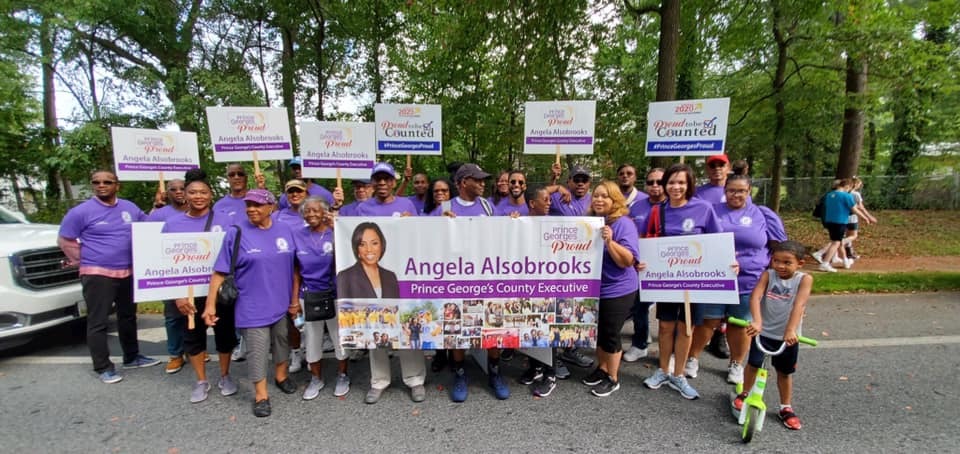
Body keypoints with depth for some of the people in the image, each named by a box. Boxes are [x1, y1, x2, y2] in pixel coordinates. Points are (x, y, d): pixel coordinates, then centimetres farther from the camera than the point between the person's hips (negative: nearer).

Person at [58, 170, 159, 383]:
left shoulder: (130, 208, 6)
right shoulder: (81, 211, -7)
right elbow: (64, 240, -1)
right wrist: (83, 261, -2)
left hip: (128, 272, 6)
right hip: (97, 275, -5)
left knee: (128, 316, 17)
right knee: (97, 322, -1)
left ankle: (132, 357, 31)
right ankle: (103, 367, 9)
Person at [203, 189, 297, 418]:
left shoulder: (285, 230, -1)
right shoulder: (236, 233, -10)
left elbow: (294, 268, 4)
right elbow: (219, 272, -9)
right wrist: (210, 304, -12)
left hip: (281, 302, 4)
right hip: (252, 306, -3)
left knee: (281, 341, 20)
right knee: (257, 350, 3)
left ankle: (281, 376, 43)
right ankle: (261, 395, 20)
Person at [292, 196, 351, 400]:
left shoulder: (335, 232, -10)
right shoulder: (298, 235, 0)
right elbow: (297, 271, 5)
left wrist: (335, 230, -36)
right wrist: (294, 298, 3)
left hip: (335, 295, -3)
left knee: (340, 337, 11)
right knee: (312, 339, 15)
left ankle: (342, 376, 32)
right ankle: (316, 378, 35)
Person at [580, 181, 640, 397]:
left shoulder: (624, 223, -15)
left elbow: (628, 261, -23)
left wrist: (610, 241, -34)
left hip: (617, 290, -6)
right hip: (594, 287, 6)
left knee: (610, 334, 3)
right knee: (599, 332, 17)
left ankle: (613, 378, 22)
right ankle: (602, 369, 36)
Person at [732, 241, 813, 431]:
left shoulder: (804, 279, -12)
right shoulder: (767, 275, -10)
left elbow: (799, 305, -24)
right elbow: (755, 297, -23)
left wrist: (791, 330, -36)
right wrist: (757, 321, -38)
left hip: (787, 335, 0)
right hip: (764, 331, 0)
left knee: (785, 372, 15)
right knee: (753, 363, 1)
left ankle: (786, 408, 33)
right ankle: (744, 394, 25)